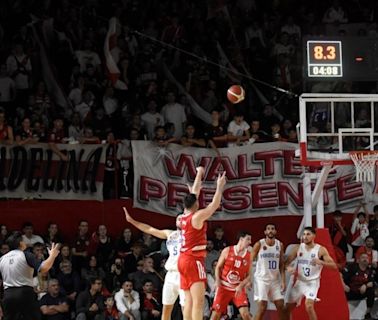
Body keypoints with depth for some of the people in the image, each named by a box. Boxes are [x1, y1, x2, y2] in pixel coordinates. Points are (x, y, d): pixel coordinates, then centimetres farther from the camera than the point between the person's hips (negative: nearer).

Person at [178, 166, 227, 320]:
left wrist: (199, 174, 30)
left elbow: (194, 193, 20)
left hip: (183, 259, 9)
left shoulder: (185, 215, 9)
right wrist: (220, 187, -1)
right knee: (198, 301, -14)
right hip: (194, 260, -9)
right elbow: (214, 205, -9)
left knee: (189, 300, 9)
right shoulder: (197, 216, -13)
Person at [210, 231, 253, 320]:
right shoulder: (227, 251, -6)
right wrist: (218, 282, -12)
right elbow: (218, 267, 2)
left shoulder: (249, 256, -2)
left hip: (238, 289, 1)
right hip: (224, 287, -1)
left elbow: (248, 275, 2)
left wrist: (241, 286, -14)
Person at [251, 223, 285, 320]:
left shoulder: (280, 245, 4)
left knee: (280, 306, 3)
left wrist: (283, 281, 1)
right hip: (262, 279, -4)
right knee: (262, 307, -12)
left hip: (275, 279, 5)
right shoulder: (259, 245, -8)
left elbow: (281, 264, 8)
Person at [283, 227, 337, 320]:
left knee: (309, 306, -27)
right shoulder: (298, 248, 0)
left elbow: (334, 265, -16)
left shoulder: (320, 250, -11)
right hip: (299, 281, 5)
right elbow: (287, 262, 6)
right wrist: (289, 268, -18)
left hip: (312, 282, -5)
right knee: (287, 308, 11)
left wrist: (321, 262, -33)